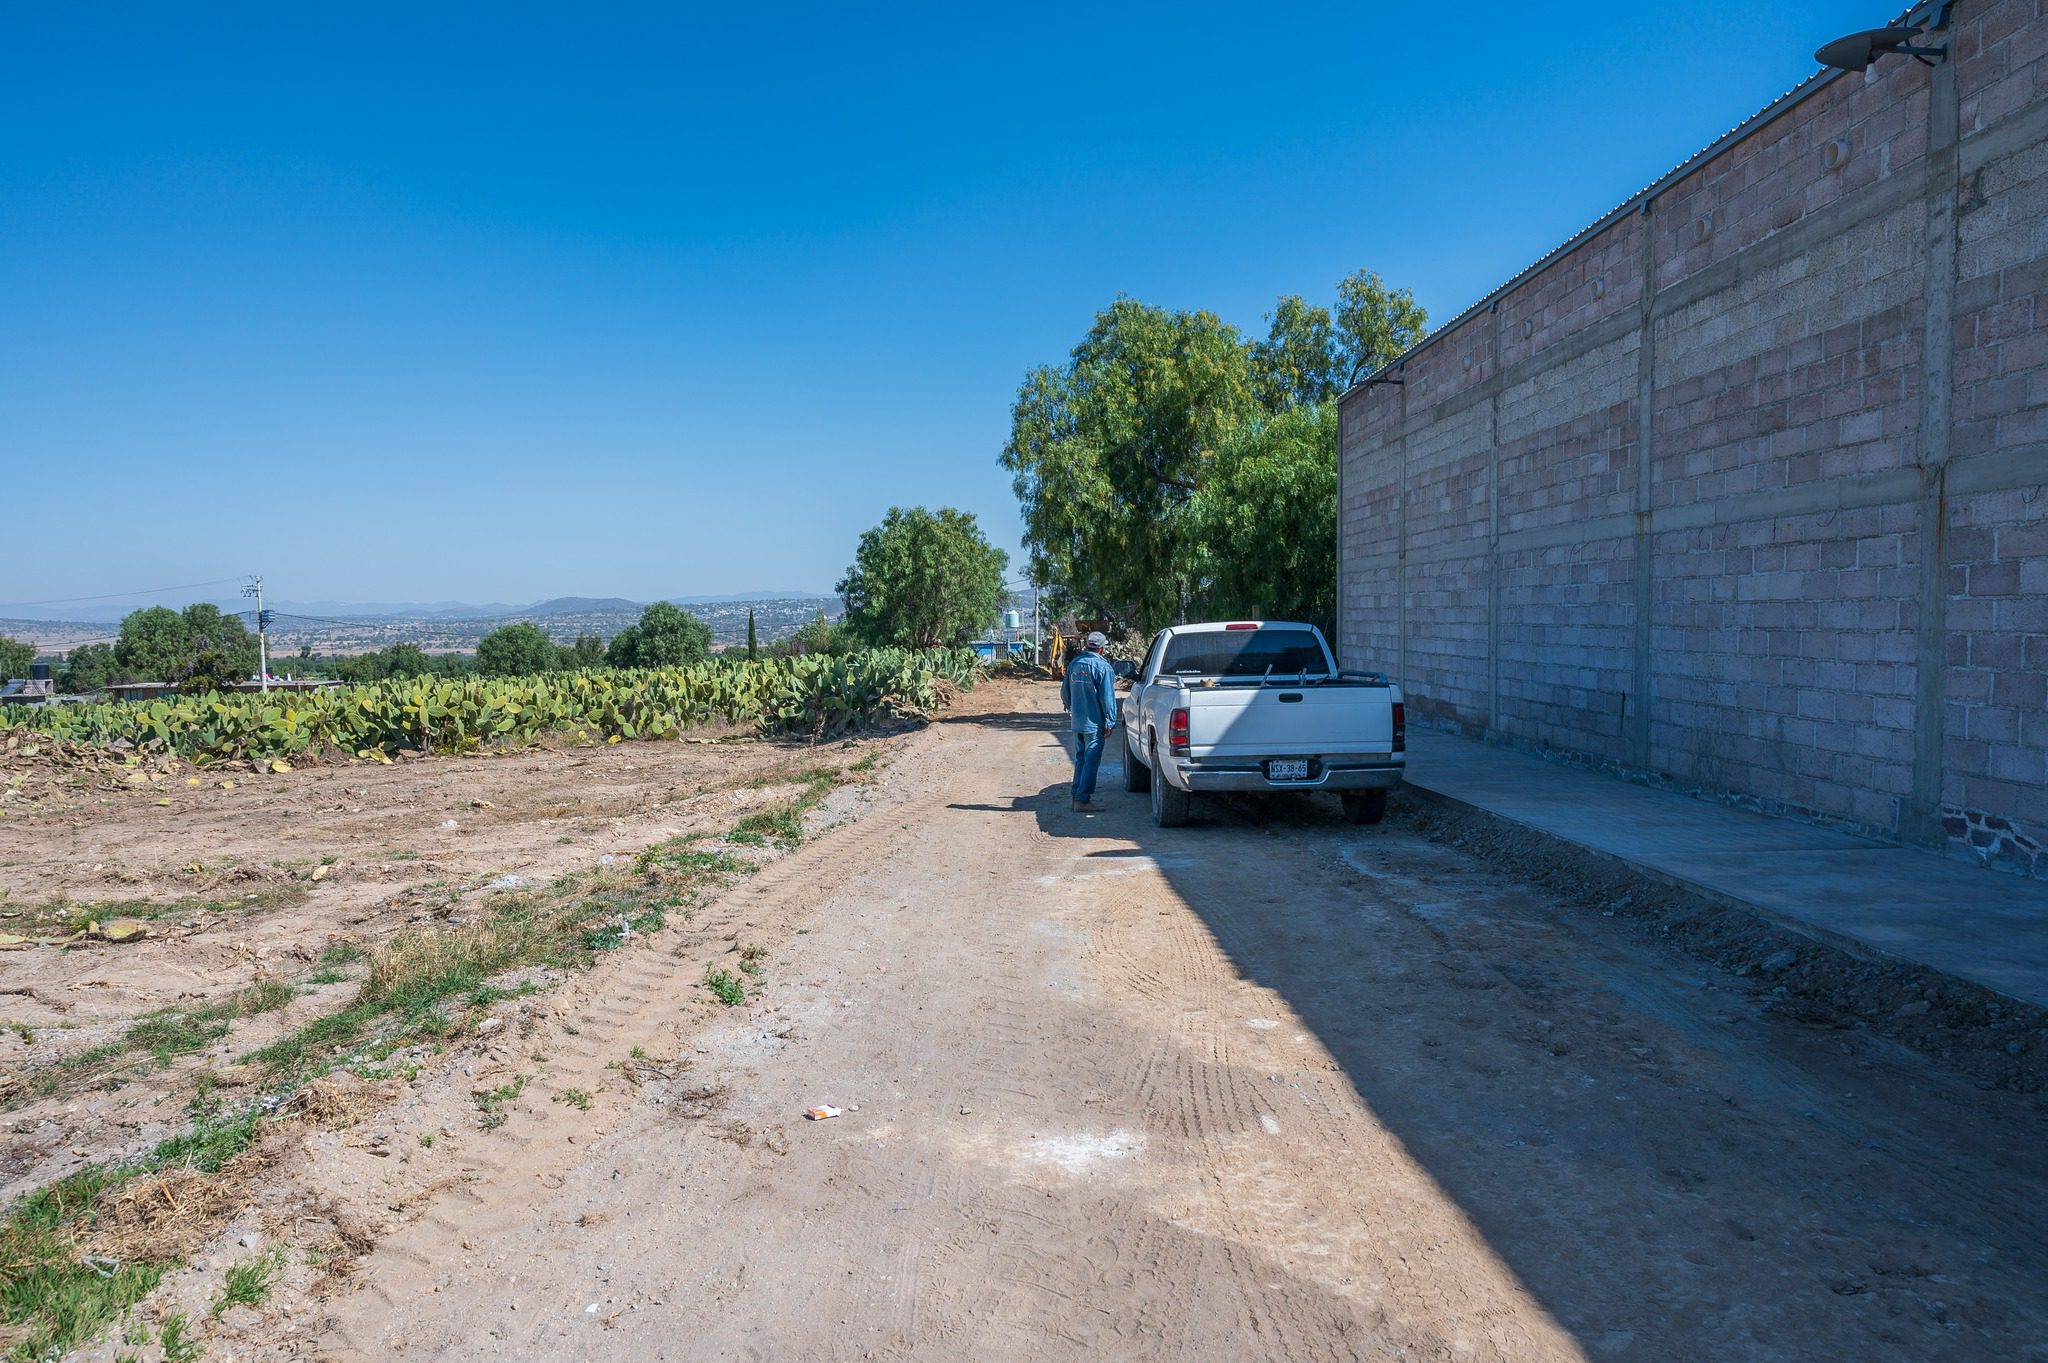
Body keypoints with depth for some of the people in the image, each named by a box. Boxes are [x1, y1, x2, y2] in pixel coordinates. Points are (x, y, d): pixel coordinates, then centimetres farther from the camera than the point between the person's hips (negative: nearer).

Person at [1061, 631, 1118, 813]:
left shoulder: (1075, 664, 9)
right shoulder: (1103, 667, -13)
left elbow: (1065, 692, 17)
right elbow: (1107, 697, -15)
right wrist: (1110, 723, -11)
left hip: (1077, 722, 7)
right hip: (1094, 723, -7)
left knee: (1080, 758, 18)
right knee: (1091, 761, -3)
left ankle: (1076, 794, 21)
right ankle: (1082, 799, -4)